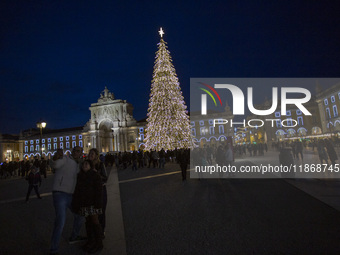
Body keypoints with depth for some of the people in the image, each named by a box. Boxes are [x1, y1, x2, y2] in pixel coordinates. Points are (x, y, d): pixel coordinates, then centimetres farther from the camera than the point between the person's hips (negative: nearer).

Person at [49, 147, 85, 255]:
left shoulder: (77, 166, 17)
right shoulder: (64, 158, -7)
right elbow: (54, 165, -29)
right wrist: (55, 157, -51)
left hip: (71, 195, 8)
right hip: (59, 194, -8)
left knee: (79, 215, 19)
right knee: (60, 221, -18)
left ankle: (74, 237, 40)